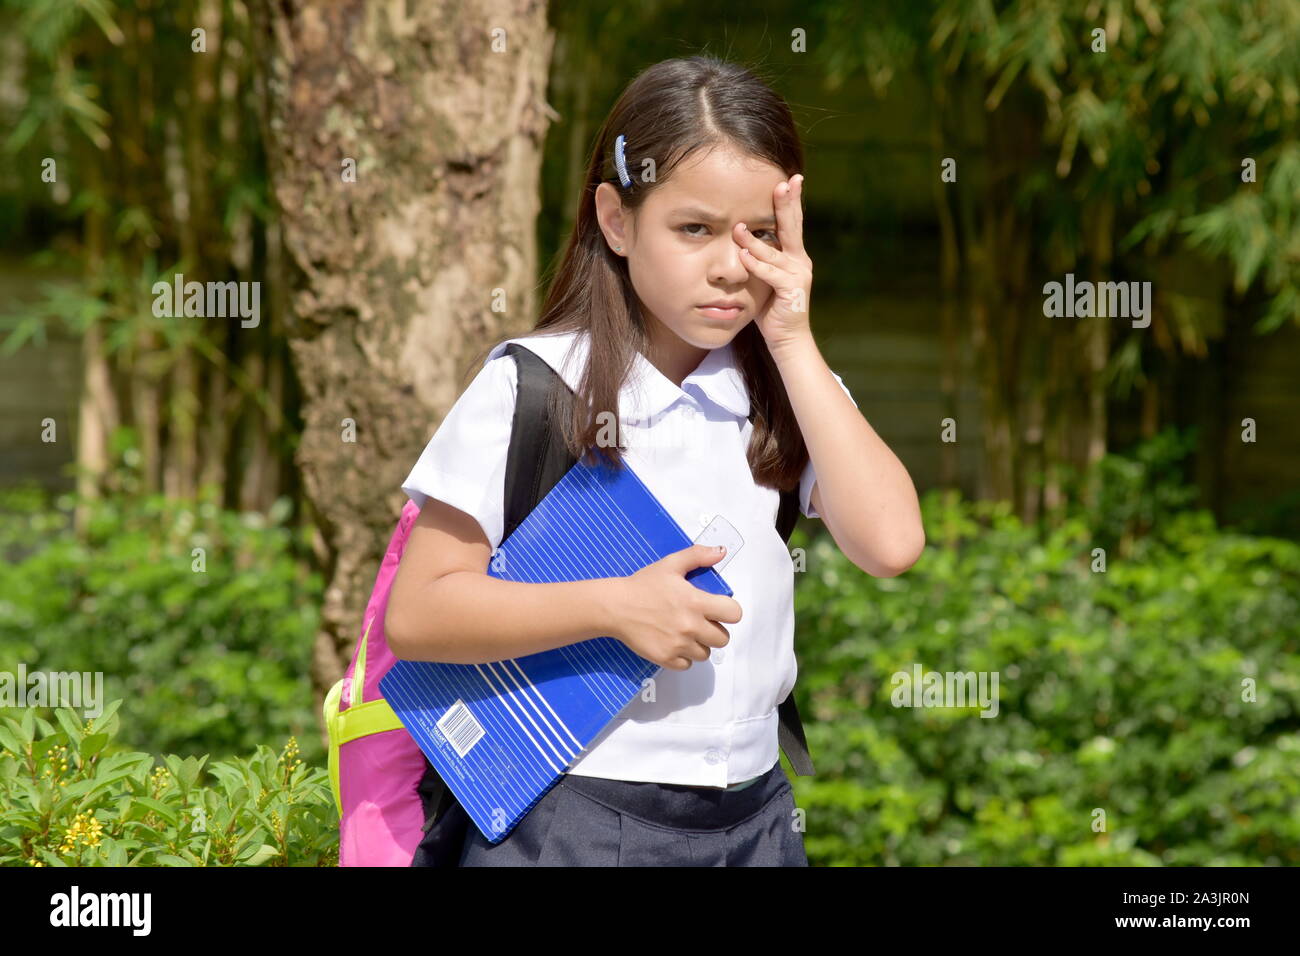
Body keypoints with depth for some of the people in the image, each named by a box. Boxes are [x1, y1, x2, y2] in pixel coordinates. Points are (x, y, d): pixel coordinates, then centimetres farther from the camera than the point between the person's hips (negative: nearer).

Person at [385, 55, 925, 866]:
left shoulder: (790, 386, 6)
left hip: (753, 815, 4)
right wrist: (613, 606, -20)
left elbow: (890, 543, -11)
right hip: (575, 819, -4)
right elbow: (416, 615, -9)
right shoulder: (531, 387, -6)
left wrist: (793, 344, -9)